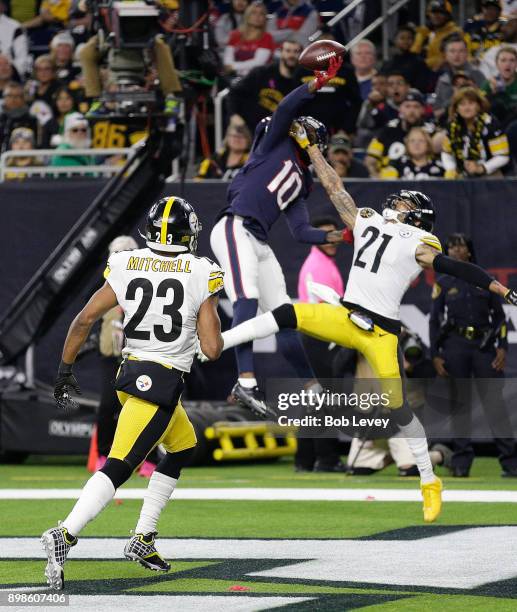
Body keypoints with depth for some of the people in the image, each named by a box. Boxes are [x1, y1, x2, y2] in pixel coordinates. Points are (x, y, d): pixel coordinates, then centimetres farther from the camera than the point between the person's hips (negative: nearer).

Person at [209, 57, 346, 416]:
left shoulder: (300, 182, 27)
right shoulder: (277, 144, 10)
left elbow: (301, 232, 20)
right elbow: (287, 109, -8)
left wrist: (331, 237, 6)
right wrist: (317, 85, -16)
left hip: (259, 244, 9)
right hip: (235, 229, -9)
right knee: (248, 299, -26)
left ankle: (311, 387, 19)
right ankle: (246, 381, -41)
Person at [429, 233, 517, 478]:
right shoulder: (443, 283, 9)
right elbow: (434, 320, 8)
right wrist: (435, 355, 0)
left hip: (484, 346, 0)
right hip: (455, 346, 0)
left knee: (494, 401, -6)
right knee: (459, 402, 0)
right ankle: (461, 462, 4)